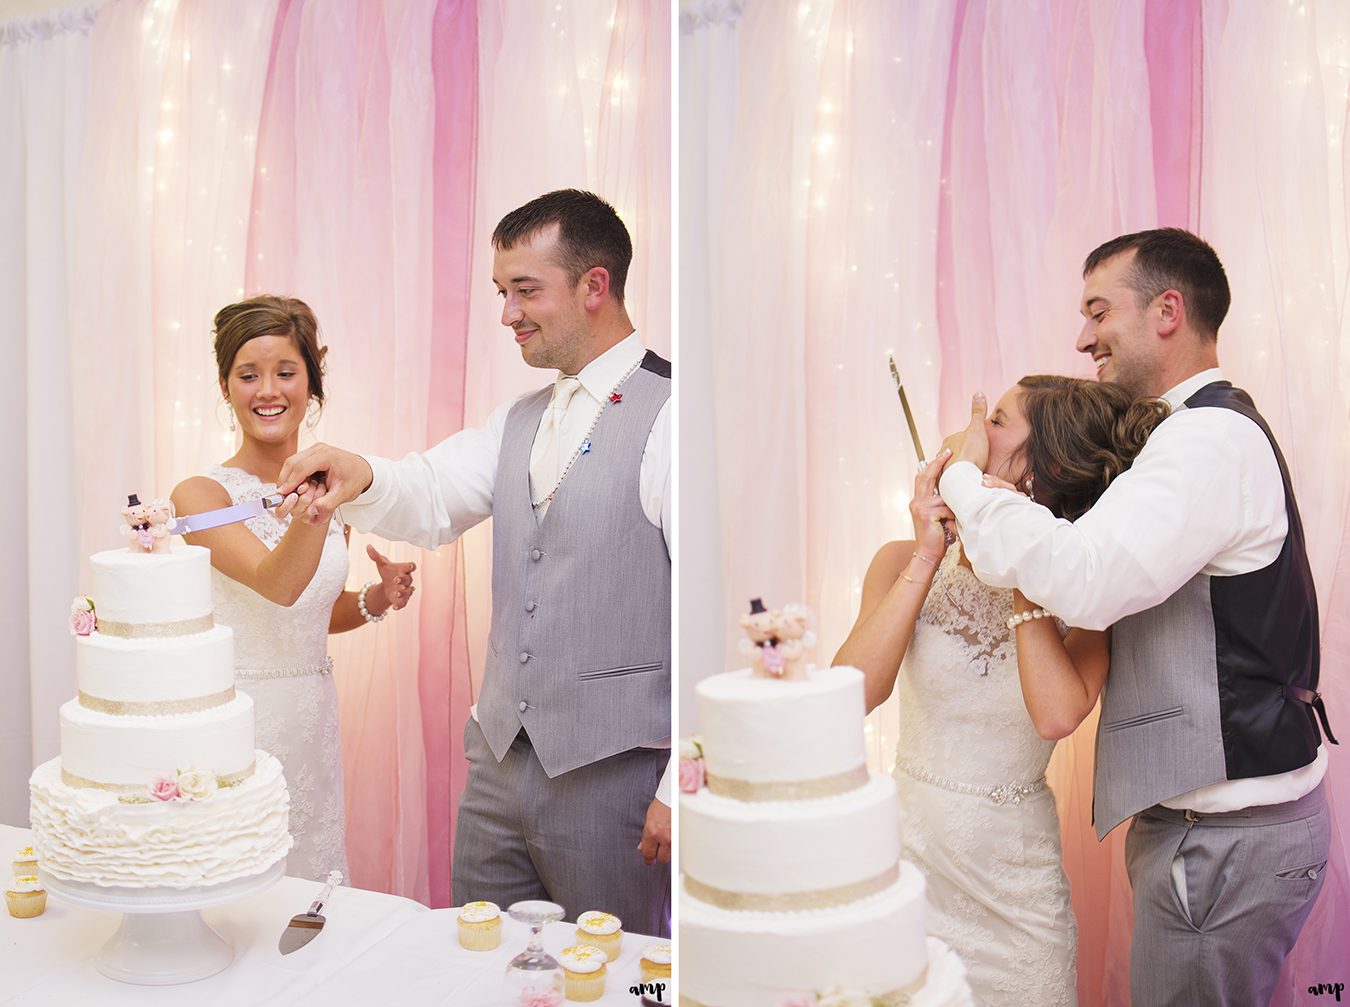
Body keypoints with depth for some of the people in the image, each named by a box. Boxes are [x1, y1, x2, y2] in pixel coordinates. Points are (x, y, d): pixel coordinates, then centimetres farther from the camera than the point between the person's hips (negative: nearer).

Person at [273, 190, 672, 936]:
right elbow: (433, 497, 4)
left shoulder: (666, 417, -13)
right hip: (502, 756, 7)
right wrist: (362, 480, -19)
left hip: (613, 770, -7)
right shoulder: (520, 420, 14)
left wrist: (682, 787, -16)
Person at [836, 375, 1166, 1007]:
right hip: (909, 857, 1)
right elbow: (847, 696, -20)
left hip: (1019, 883, -1)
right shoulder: (905, 563, -5)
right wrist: (928, 558, -20)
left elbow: (1055, 716, -30)